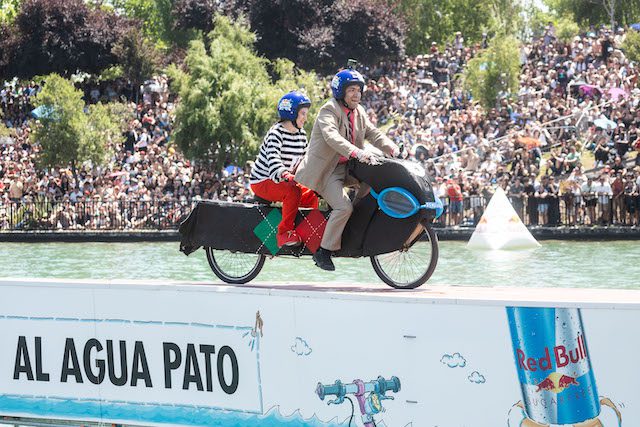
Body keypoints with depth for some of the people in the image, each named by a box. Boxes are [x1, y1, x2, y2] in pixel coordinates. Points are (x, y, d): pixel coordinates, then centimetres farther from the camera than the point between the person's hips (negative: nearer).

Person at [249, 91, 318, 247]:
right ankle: (285, 233, -28)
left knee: (311, 196, -7)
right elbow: (273, 161, -35)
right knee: (293, 191, -32)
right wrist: (287, 175, -53)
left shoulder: (302, 135, 6)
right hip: (262, 182, -8)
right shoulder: (276, 133, -20)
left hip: (284, 180, 8)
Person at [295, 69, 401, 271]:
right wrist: (357, 152, -46)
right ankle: (323, 251, -14)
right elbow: (332, 137, -31)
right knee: (343, 207, -22)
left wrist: (391, 147, -13)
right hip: (326, 169, -8)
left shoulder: (359, 112, 13)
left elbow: (372, 133, 7)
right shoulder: (328, 110, -14)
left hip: (347, 167, 8)